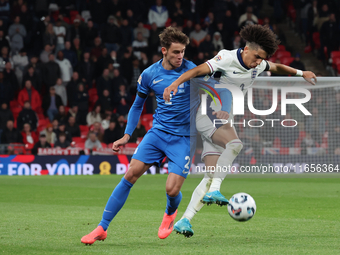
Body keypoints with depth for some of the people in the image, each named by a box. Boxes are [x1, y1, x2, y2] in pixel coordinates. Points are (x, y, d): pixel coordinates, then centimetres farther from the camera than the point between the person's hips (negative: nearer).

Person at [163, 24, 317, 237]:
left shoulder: (258, 66, 7)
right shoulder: (228, 58, -15)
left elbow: (276, 67, 29)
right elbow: (198, 70, -25)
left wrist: (300, 73, 28)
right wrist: (175, 84, -38)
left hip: (225, 119, 7)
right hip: (209, 113, -7)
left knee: (211, 176, -4)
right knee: (235, 144, -35)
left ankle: (185, 220, -5)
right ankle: (214, 191, -34)